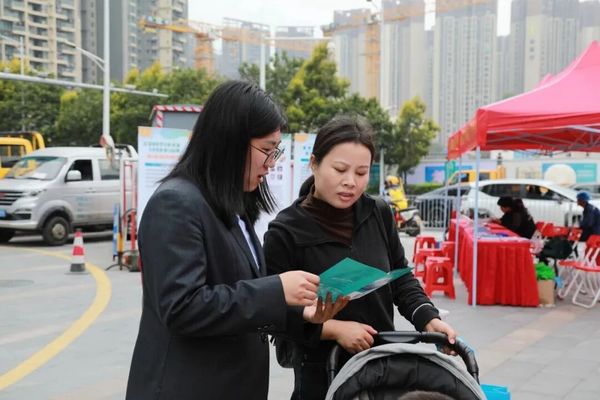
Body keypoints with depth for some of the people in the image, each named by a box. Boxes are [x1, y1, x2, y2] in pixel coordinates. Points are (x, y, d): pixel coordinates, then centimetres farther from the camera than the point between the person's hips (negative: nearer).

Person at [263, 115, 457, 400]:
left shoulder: (380, 215, -3)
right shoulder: (284, 233, -15)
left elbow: (401, 279, 7)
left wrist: (428, 319, -9)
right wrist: (334, 329, -21)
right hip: (323, 373, -4)